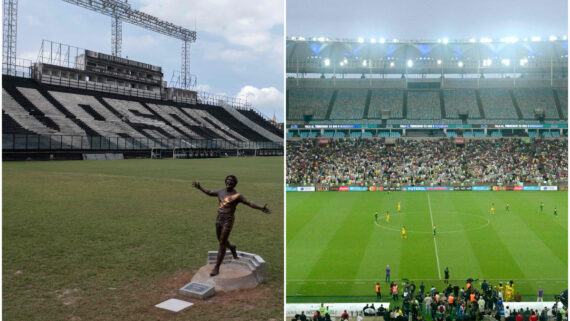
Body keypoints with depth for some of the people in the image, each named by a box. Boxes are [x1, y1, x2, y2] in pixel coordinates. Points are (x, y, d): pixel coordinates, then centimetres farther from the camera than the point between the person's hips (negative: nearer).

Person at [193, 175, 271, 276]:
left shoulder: (237, 195, -11)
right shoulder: (221, 191, 6)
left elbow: (249, 203, -18)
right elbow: (209, 192, 22)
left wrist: (261, 208, -30)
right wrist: (199, 187, 26)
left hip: (228, 222, -6)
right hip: (219, 220, 6)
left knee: (222, 244, -7)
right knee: (221, 241, 22)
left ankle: (216, 268, 2)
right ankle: (232, 248, 56)